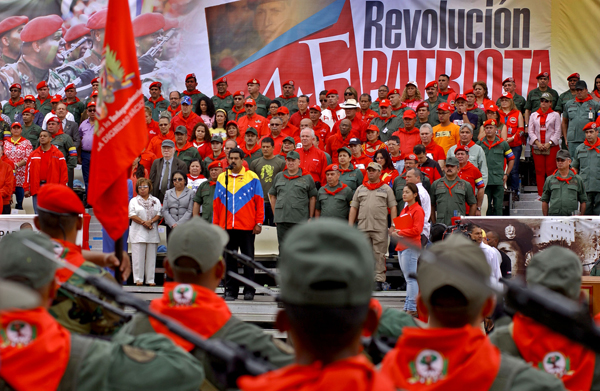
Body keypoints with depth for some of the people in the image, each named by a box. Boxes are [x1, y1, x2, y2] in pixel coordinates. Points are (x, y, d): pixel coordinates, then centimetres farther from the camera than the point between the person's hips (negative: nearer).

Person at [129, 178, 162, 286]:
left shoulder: (156, 201, 13)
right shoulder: (134, 201, 8)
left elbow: (159, 214, 5)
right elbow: (132, 215, -3)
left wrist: (151, 221, -12)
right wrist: (143, 222, -12)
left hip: (152, 232, 2)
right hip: (138, 232, -2)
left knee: (151, 256, 1)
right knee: (138, 256, -5)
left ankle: (150, 279, 4)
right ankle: (138, 279, 0)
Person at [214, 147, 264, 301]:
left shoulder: (252, 177, 2)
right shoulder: (222, 178, 10)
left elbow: (259, 201, 1)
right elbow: (216, 203, 11)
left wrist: (259, 223, -5)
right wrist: (215, 224, 6)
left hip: (247, 226, -2)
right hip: (227, 226, 2)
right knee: (229, 259, 5)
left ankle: (249, 290, 10)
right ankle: (230, 290, 10)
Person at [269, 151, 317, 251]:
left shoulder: (307, 178, 4)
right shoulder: (278, 177, 14)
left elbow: (312, 198, 4)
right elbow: (272, 196, 18)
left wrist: (310, 217, -1)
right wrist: (275, 214, 10)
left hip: (300, 220, -3)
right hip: (281, 219, 3)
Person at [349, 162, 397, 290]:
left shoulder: (386, 189, 9)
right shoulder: (360, 189, 16)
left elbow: (393, 207, 6)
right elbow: (353, 207, 16)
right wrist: (350, 225, 7)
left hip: (380, 227, -3)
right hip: (362, 226, 3)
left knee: (379, 254, -3)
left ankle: (379, 281, -1)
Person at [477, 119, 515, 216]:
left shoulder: (503, 144, 8)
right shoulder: (479, 144, 7)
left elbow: (511, 159, 17)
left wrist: (506, 174, 8)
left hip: (498, 181, 0)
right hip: (484, 181, 0)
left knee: (498, 206, 0)